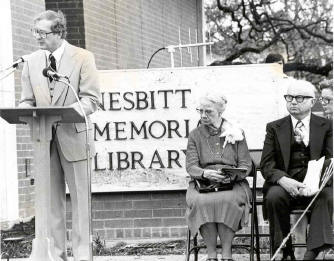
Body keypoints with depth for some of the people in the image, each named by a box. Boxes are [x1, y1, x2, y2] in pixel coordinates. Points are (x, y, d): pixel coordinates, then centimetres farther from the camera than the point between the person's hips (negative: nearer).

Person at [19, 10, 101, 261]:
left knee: (79, 200, 0)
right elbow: (27, 101, 12)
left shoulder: (82, 58, -2)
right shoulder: (32, 62, 10)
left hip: (73, 137, -3)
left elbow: (91, 99, -7)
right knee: (51, 201, 4)